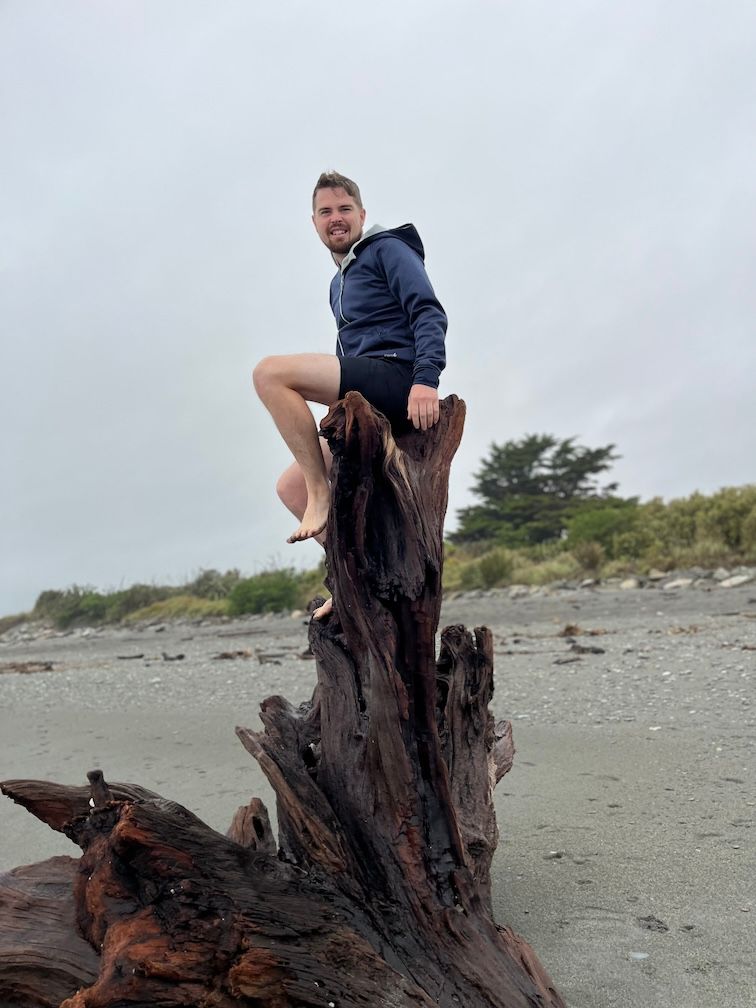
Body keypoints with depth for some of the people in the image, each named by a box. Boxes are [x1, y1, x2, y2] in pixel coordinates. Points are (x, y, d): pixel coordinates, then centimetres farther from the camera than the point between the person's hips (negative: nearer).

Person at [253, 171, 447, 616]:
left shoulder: (387, 249, 4)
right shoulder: (340, 284, 30)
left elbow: (430, 313, -11)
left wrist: (426, 379, -26)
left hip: (398, 381, -9)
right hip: (365, 407, 9)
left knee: (271, 372, -22)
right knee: (291, 485, 7)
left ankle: (322, 493, -21)